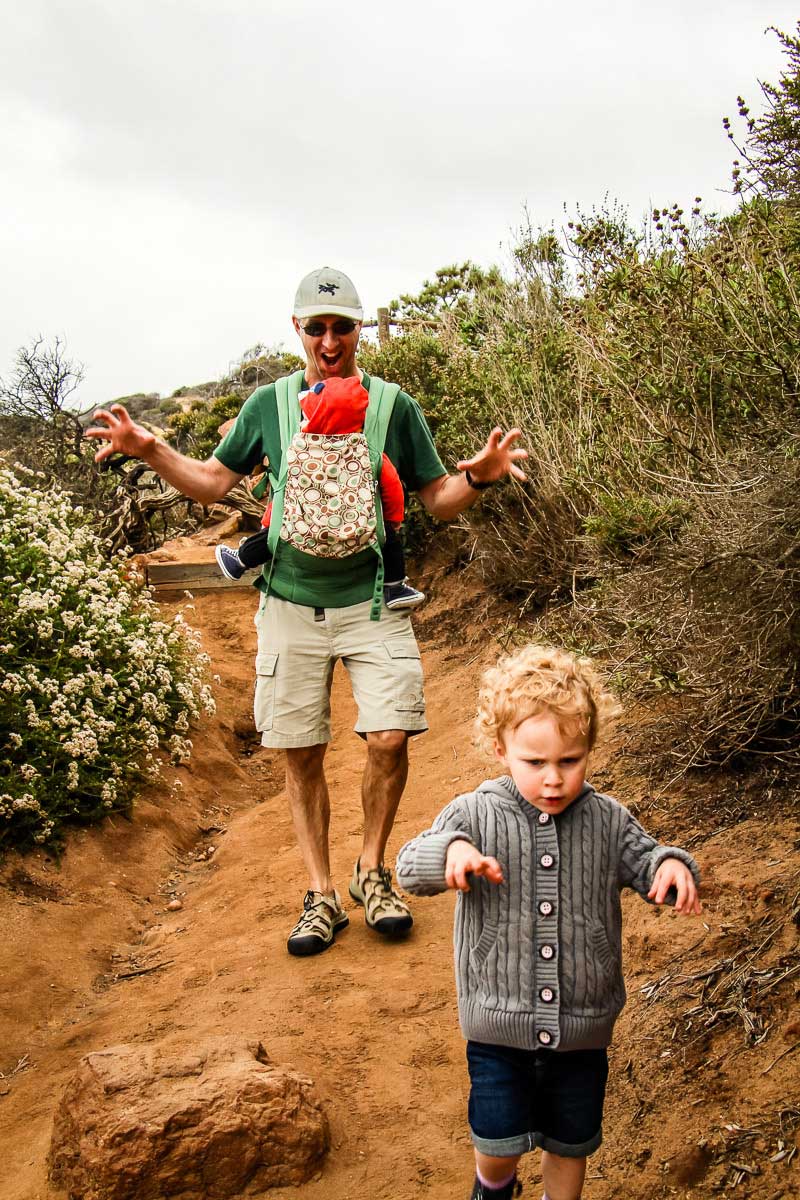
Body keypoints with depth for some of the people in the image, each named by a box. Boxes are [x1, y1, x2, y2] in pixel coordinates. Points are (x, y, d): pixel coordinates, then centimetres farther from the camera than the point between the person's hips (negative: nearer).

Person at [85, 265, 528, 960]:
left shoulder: (393, 405, 2)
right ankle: (322, 896, 20)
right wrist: (149, 450, -3)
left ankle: (372, 871, 14)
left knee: (389, 738, -12)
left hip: (370, 603, -1)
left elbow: (440, 501, 4)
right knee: (302, 754, 5)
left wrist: (480, 477, -16)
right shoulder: (269, 405, 6)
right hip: (291, 605, 2)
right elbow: (211, 483, 12)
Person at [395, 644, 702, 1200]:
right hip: (499, 1024, -1)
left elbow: (642, 862, 5)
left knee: (570, 1146, 18)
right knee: (498, 1143, 10)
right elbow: (410, 867, -18)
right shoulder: (475, 815, -12)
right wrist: (452, 851, -40)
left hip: (582, 1028, 2)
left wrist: (672, 866, -19)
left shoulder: (608, 820, -6)